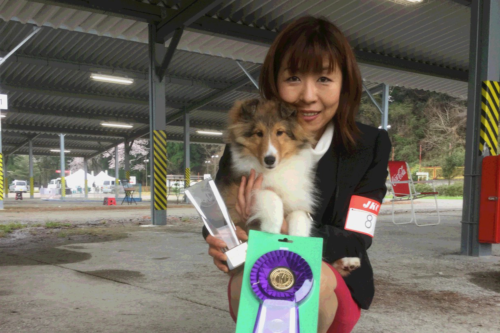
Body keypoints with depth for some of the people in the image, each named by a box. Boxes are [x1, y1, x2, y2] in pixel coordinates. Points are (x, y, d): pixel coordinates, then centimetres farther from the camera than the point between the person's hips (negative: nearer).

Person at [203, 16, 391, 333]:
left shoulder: (371, 146, -9)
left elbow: (355, 240, -14)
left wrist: (279, 229, -31)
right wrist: (218, 242, -28)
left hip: (336, 287, 0)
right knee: (246, 283, -34)